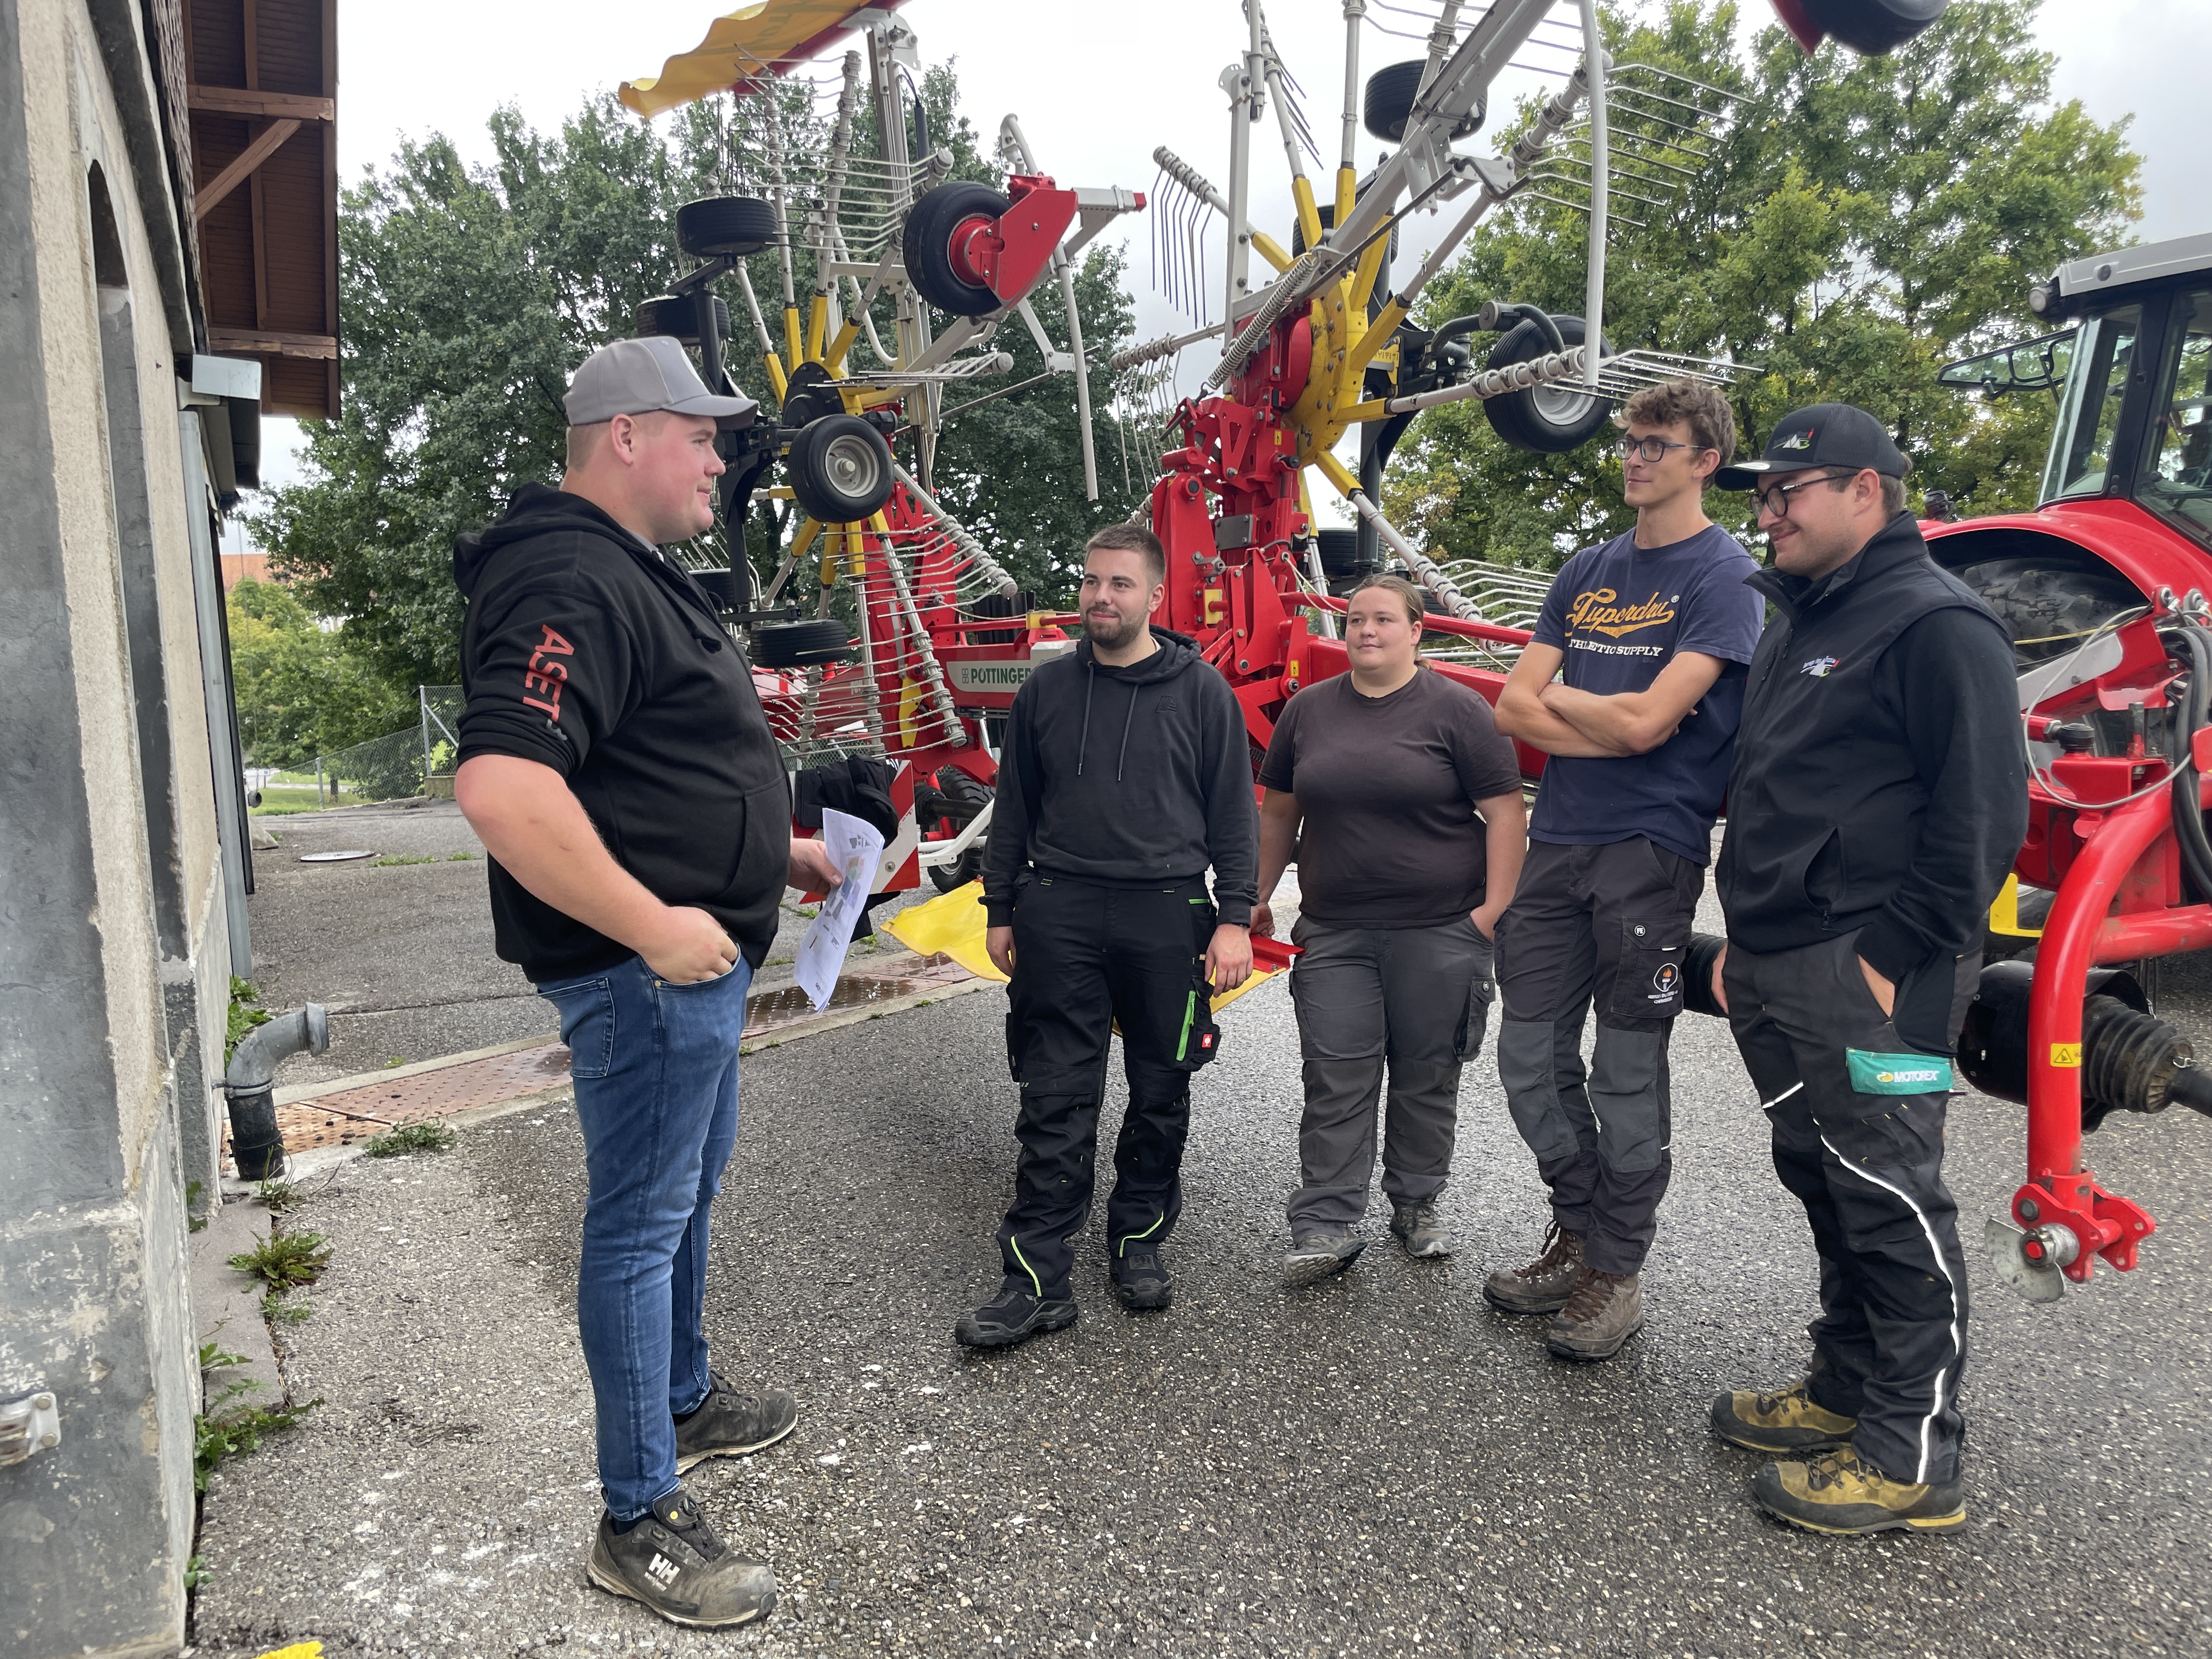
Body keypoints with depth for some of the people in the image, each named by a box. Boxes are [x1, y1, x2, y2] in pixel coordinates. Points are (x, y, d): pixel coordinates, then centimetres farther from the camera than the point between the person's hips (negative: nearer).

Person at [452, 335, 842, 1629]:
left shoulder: (640, 576, 16)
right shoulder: (570, 581, -20)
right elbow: (501, 786, -34)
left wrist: (776, 850, 19)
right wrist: (654, 927, -29)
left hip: (695, 960, 11)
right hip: (645, 969, -11)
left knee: (688, 1192, 23)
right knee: (642, 1223, 0)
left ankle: (687, 1403, 43)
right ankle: (640, 1522, 15)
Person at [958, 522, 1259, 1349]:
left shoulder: (1201, 690, 3)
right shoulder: (1046, 689, 9)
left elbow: (1233, 810, 3)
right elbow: (1014, 807, 13)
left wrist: (1234, 918, -4)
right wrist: (999, 911, 10)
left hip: (1167, 915, -1)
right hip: (1059, 914, 1)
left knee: (1161, 1094, 10)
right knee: (1055, 1101, 0)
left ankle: (1139, 1241, 28)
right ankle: (1037, 1278, 5)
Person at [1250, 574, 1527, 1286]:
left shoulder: (1457, 709, -3)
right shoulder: (1308, 710, 9)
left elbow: (1504, 813, -5)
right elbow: (1279, 812, 16)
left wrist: (1493, 908, -12)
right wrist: (1258, 898, 15)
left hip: (1440, 932, -2)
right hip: (1334, 934, 3)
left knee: (1426, 1078, 9)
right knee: (1335, 1081, 1)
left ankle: (1418, 1206, 27)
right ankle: (1326, 1226, 7)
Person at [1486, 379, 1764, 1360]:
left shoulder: (1723, 574, -6)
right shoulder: (1589, 571, 14)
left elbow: (1648, 721, -17)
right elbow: (1515, 709, 6)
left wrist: (1561, 696, 0)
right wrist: (1616, 725, -9)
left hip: (1651, 848, -6)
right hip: (1558, 841, 7)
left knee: (1627, 1073, 2)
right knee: (1531, 1059, 10)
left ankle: (1617, 1273, 17)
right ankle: (1578, 1236, 27)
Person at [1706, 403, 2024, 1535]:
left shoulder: (1935, 624, -10)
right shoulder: (1800, 621, 19)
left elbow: (1984, 813, -17)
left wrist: (1895, 960, -18)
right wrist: (1743, 938, 19)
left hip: (1864, 983, -9)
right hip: (1777, 977, 9)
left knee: (1892, 1206, -1)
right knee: (1824, 1187, 17)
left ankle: (1911, 1460, 11)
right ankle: (1845, 1396, 31)